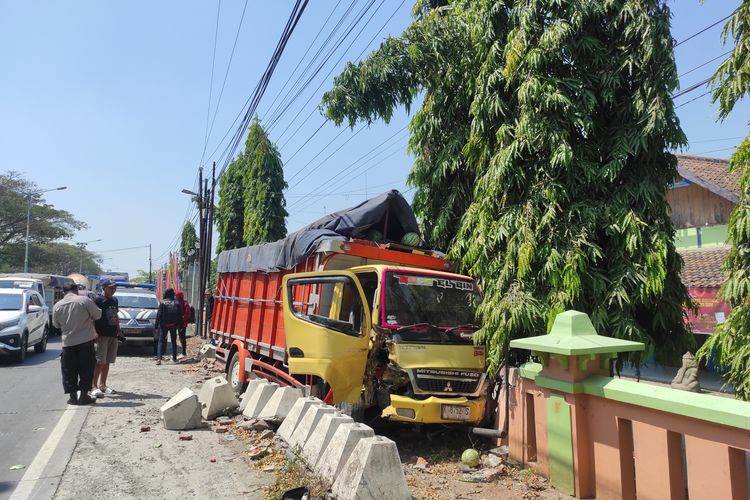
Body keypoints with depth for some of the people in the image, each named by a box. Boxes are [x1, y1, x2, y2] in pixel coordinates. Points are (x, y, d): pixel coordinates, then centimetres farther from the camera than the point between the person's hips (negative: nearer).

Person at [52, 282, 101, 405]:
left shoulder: (57, 305, 1)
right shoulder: (84, 300, -9)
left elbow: (56, 324, 13)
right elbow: (97, 314, -2)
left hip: (68, 342, 2)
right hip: (85, 341, -2)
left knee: (69, 371, 11)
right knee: (86, 369, 7)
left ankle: (73, 397, 13)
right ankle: (84, 396, 8)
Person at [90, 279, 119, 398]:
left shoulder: (114, 300, 16)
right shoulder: (98, 300, -7)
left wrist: (118, 329, 17)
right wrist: (95, 333, -19)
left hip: (113, 335, 7)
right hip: (102, 335, -7)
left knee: (107, 362, 11)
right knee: (99, 362, -10)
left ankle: (102, 385, 19)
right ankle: (94, 386, -7)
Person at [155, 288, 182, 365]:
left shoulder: (162, 302, -7)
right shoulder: (176, 303, 0)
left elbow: (159, 315, -7)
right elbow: (180, 315, 2)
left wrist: (157, 325, -3)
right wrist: (180, 325, 9)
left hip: (164, 325, -2)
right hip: (173, 325, 2)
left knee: (162, 341, 1)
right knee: (174, 341, 12)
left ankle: (160, 358, -12)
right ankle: (174, 358, 15)